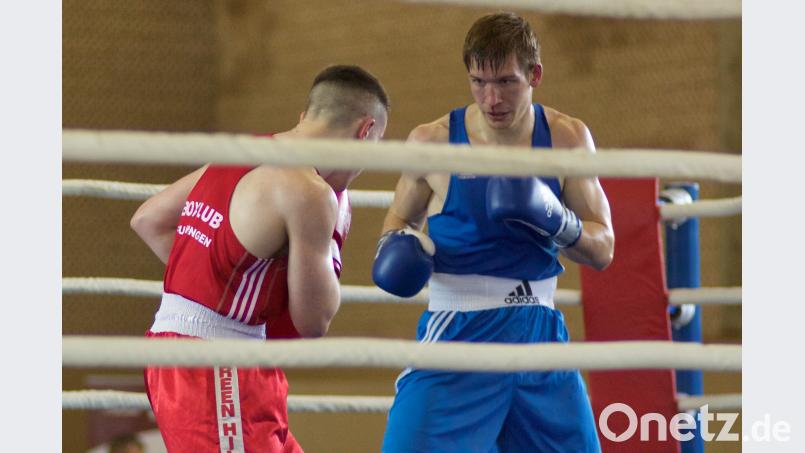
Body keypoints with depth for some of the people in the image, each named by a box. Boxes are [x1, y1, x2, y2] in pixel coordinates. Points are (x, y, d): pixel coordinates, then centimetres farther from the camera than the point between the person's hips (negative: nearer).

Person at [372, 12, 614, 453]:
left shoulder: (567, 138, 0)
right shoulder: (433, 142, -5)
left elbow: (602, 250, 3)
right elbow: (402, 218, 12)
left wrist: (555, 218, -18)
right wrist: (395, 245, -12)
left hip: (540, 333, 3)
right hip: (458, 331, -3)